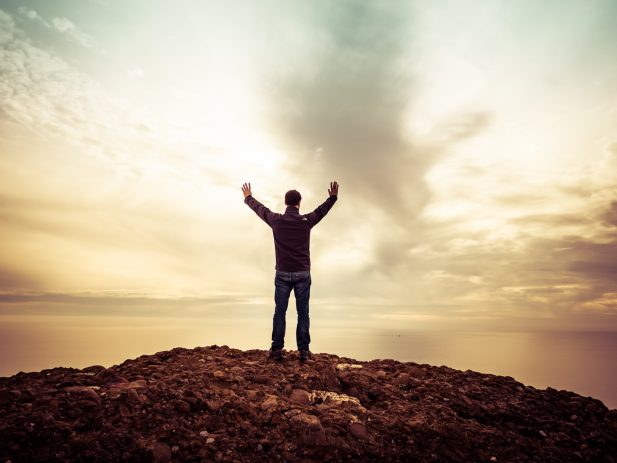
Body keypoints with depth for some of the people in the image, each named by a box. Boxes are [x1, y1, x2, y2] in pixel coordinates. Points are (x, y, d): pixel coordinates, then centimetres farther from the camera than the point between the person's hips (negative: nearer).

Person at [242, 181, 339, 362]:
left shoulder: (276, 220, -4)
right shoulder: (306, 221, -4)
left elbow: (259, 208, 14)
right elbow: (322, 210, 15)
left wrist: (248, 197, 34)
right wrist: (333, 197, 34)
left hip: (283, 274, 1)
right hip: (303, 274, 0)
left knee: (280, 312, 6)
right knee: (303, 313, 5)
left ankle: (277, 349, 8)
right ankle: (303, 350, 7)